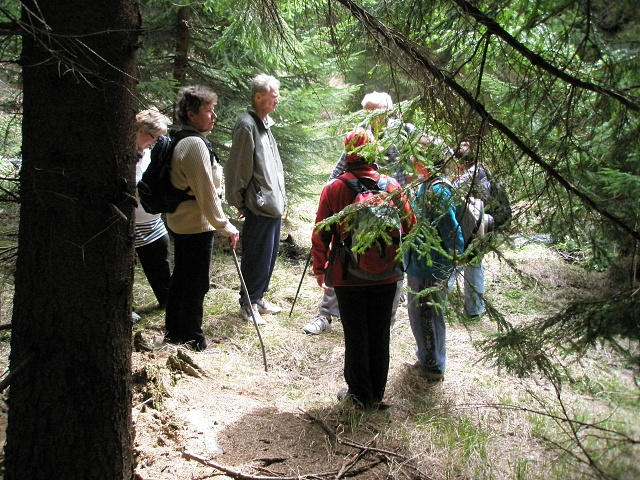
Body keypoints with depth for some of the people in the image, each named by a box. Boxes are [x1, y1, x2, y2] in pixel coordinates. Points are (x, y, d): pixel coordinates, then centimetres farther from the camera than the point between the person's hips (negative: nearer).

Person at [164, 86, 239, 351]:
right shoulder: (196, 144, -21)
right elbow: (206, 192, -22)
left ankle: (174, 332, 31)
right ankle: (193, 340, 10)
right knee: (196, 284, 0)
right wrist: (225, 227, -17)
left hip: (180, 222, 10)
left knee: (180, 278, 18)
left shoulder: (181, 141, 10)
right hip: (197, 225, -10)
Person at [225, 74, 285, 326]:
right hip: (259, 206, -9)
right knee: (257, 257, -1)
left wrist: (280, 196, 17)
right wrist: (239, 202, -12)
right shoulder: (246, 125, -15)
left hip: (274, 203, 9)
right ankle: (248, 304, 13)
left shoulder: (264, 123, 14)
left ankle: (258, 297, 29)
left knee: (270, 255, 16)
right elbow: (237, 169, -17)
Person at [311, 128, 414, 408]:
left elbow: (320, 234, -5)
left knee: (355, 336, 10)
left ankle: (360, 395, 21)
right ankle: (377, 393, 27)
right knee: (380, 335, 14)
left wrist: (319, 268, 8)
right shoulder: (392, 186, -4)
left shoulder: (333, 189, -8)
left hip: (348, 277, -2)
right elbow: (409, 227, 3)